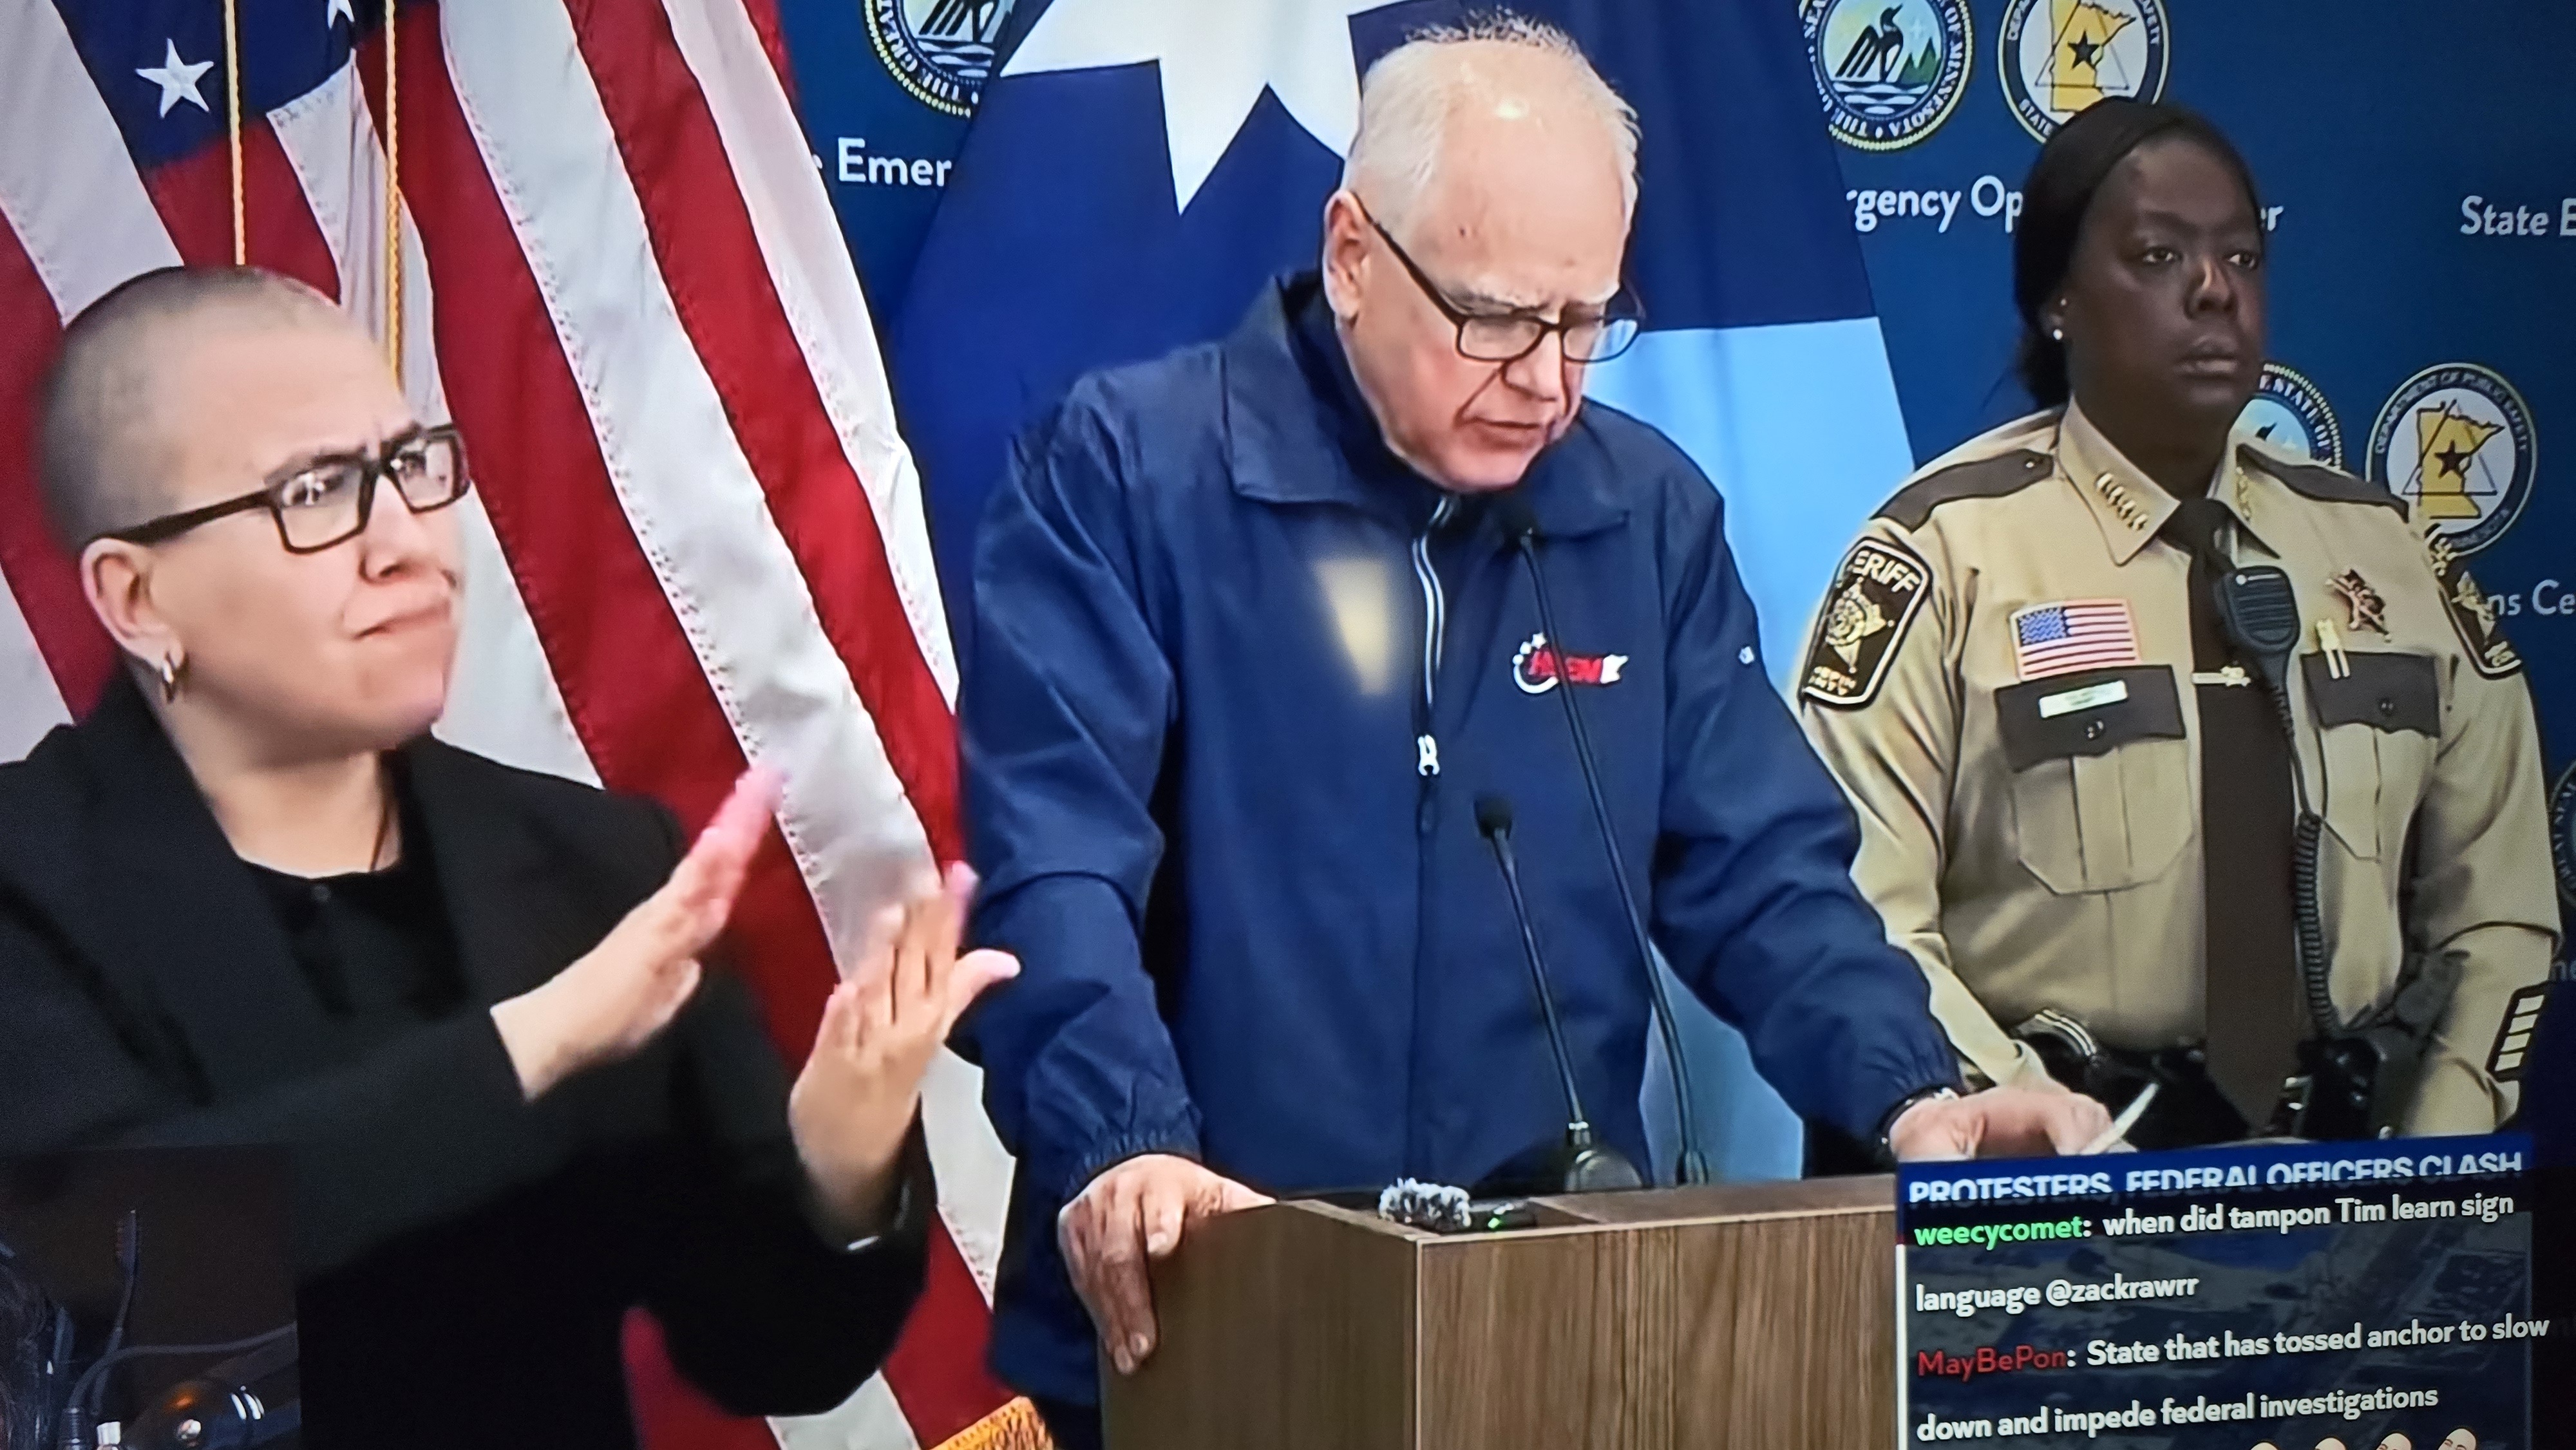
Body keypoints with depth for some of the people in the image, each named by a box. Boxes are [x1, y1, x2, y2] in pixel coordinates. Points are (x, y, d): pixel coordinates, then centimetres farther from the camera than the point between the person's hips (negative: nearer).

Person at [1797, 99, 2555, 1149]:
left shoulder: (2387, 552, 12)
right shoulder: (1945, 553, -3)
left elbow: (2495, 902, 14)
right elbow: (1857, 915, -8)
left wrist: (2433, 1176, 0)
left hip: (2351, 1167, 4)